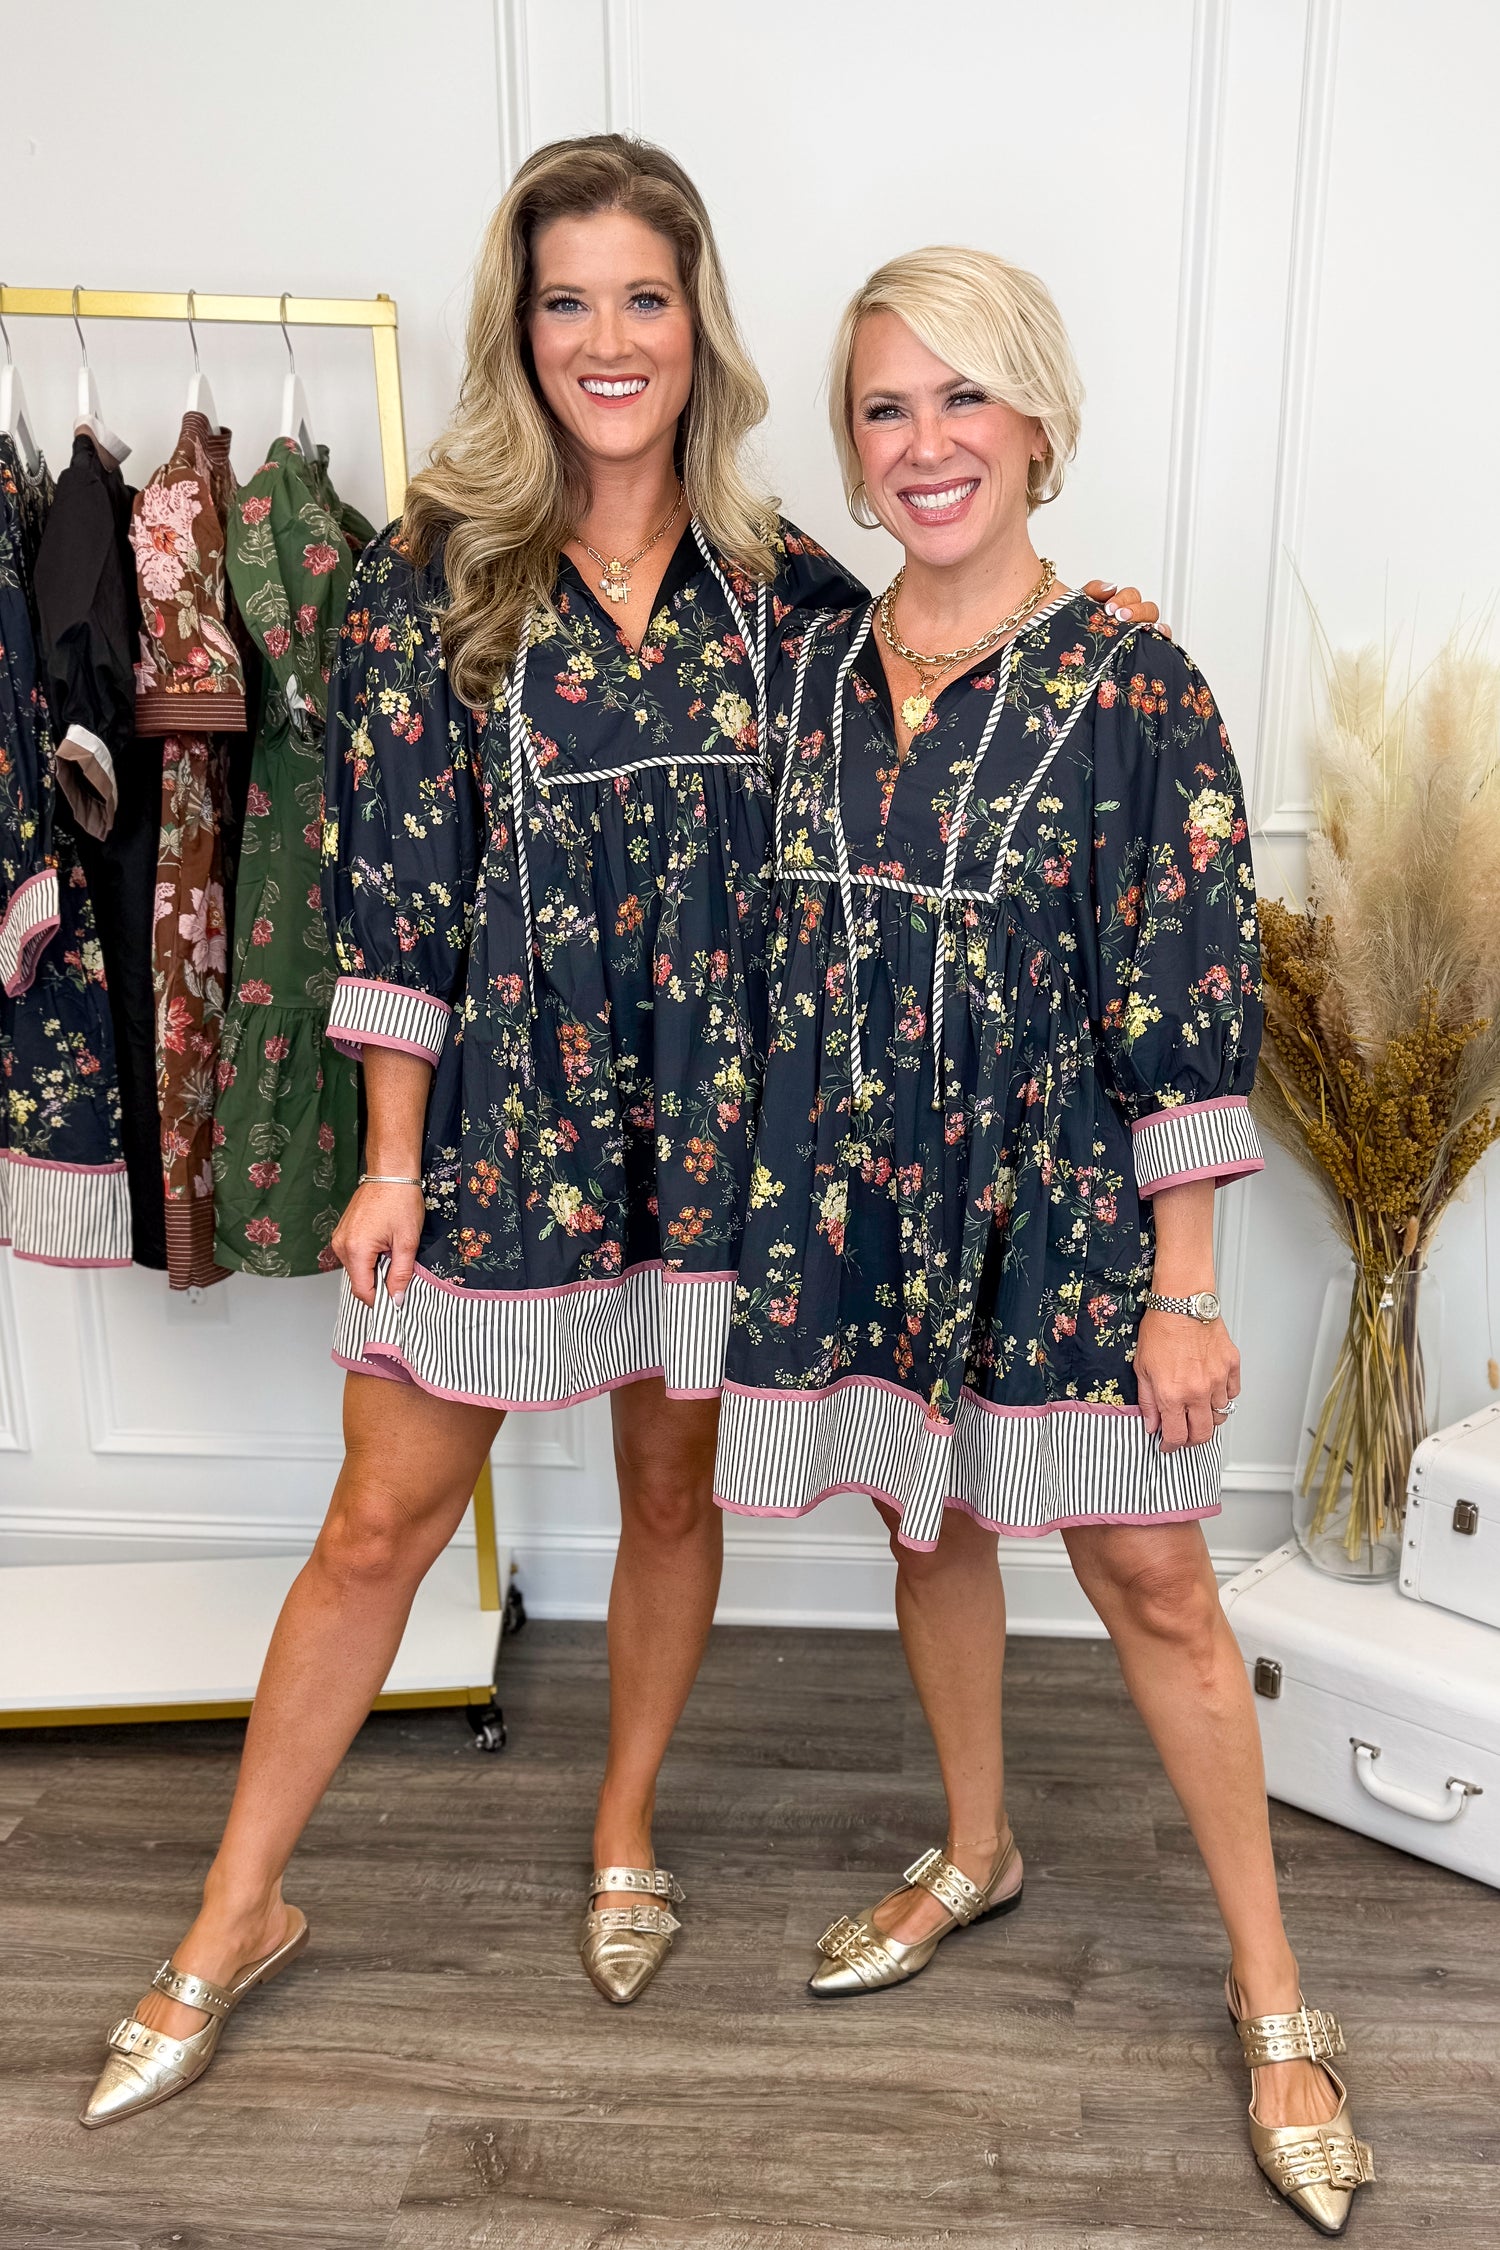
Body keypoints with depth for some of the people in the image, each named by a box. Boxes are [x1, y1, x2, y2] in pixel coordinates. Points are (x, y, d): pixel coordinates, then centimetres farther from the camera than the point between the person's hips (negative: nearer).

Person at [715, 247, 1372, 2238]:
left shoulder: (1129, 680, -9)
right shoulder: (810, 672, 4)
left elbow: (1189, 1005, -10)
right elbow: (774, 953, 10)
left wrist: (1185, 1290, -12)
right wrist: (756, 1203, 10)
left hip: (1063, 1198, -4)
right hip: (857, 1192, 4)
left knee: (1151, 1577, 4)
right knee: (927, 1532, 19)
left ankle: (1273, 1991, 25)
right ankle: (978, 1855, 44)